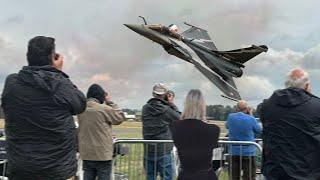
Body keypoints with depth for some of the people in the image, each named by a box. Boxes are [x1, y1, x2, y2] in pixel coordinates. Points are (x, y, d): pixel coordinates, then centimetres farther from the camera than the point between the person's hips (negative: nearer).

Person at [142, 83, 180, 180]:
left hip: (148, 151, 5)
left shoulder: (145, 109, 0)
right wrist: (171, 104, 5)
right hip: (164, 151, -4)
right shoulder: (167, 110, -13)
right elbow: (179, 119, 1)